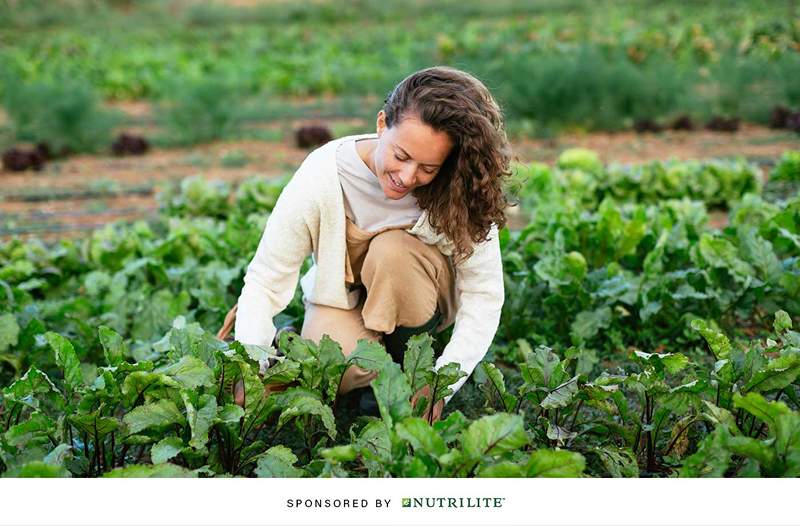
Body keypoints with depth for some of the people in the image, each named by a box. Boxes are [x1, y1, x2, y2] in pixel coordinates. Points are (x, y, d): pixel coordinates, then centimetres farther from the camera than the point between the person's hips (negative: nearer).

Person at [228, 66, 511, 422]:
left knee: (393, 248, -33)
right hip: (342, 295, 0)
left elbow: (485, 293, -25)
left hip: (421, 295, 1)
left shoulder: (462, 188, -27)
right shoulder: (321, 176, -29)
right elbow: (263, 283, -24)